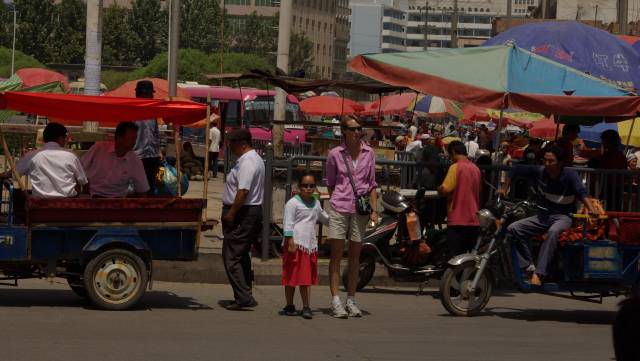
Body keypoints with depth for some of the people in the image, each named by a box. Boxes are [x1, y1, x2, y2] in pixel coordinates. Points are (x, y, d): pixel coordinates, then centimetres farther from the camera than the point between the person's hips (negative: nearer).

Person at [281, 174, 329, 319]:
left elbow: (324, 218, 37)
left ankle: (306, 307, 5)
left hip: (311, 246, 6)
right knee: (292, 277, 1)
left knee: (307, 278, 4)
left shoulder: (316, 203, 17)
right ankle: (289, 306, 10)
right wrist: (290, 242, -17)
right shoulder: (293, 203, -4)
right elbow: (288, 224, -9)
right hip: (295, 244, -6)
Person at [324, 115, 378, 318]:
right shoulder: (335, 154, 1)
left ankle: (351, 300, 13)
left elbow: (372, 184, 10)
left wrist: (374, 210, 4)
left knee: (355, 256, 7)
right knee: (336, 254, -4)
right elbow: (330, 183, 11)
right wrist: (334, 203, 5)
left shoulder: (368, 153, 6)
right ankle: (335, 301, -5)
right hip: (339, 208, -2)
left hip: (360, 209, 2)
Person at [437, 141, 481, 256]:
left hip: (457, 220, -7)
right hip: (474, 220, 7)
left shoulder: (456, 167, -10)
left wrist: (439, 189, 3)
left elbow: (445, 190, -17)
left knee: (456, 256, -6)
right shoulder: (475, 168, 11)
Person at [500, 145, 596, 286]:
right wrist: (504, 188, 6)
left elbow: (582, 194, -28)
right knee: (513, 229, -13)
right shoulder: (539, 172, -4)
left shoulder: (570, 175, -14)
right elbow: (516, 169, 10)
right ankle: (529, 267, -16)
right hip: (543, 216, 5)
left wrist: (592, 211, -45)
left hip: (563, 217, -5)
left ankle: (539, 273, -41)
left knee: (553, 231, -40)